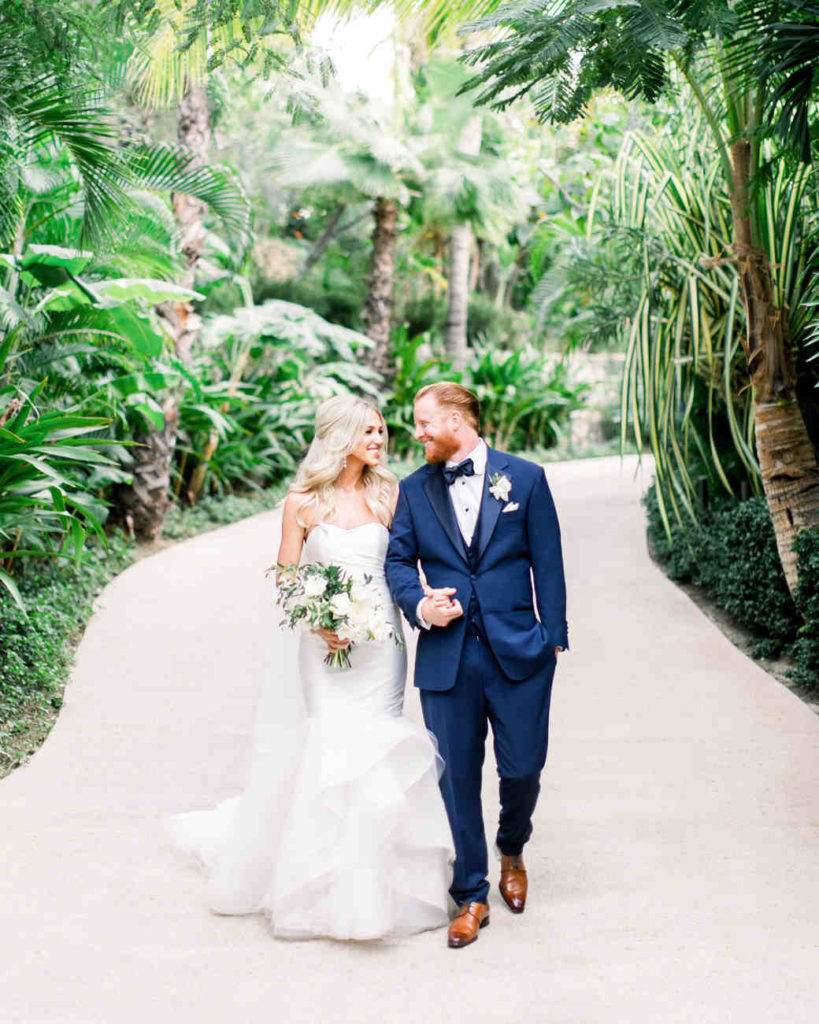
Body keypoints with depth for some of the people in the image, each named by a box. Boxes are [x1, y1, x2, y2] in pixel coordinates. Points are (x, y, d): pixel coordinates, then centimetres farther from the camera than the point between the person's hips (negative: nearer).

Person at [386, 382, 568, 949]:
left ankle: (512, 850, 37)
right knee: (456, 778, 4)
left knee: (523, 767, 4)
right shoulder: (414, 489, 9)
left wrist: (553, 639, 0)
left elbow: (547, 562, 3)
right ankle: (471, 896, 19)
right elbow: (397, 559, 9)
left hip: (519, 651, -1)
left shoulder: (525, 477, 3)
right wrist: (418, 604, -12)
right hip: (446, 657, 2)